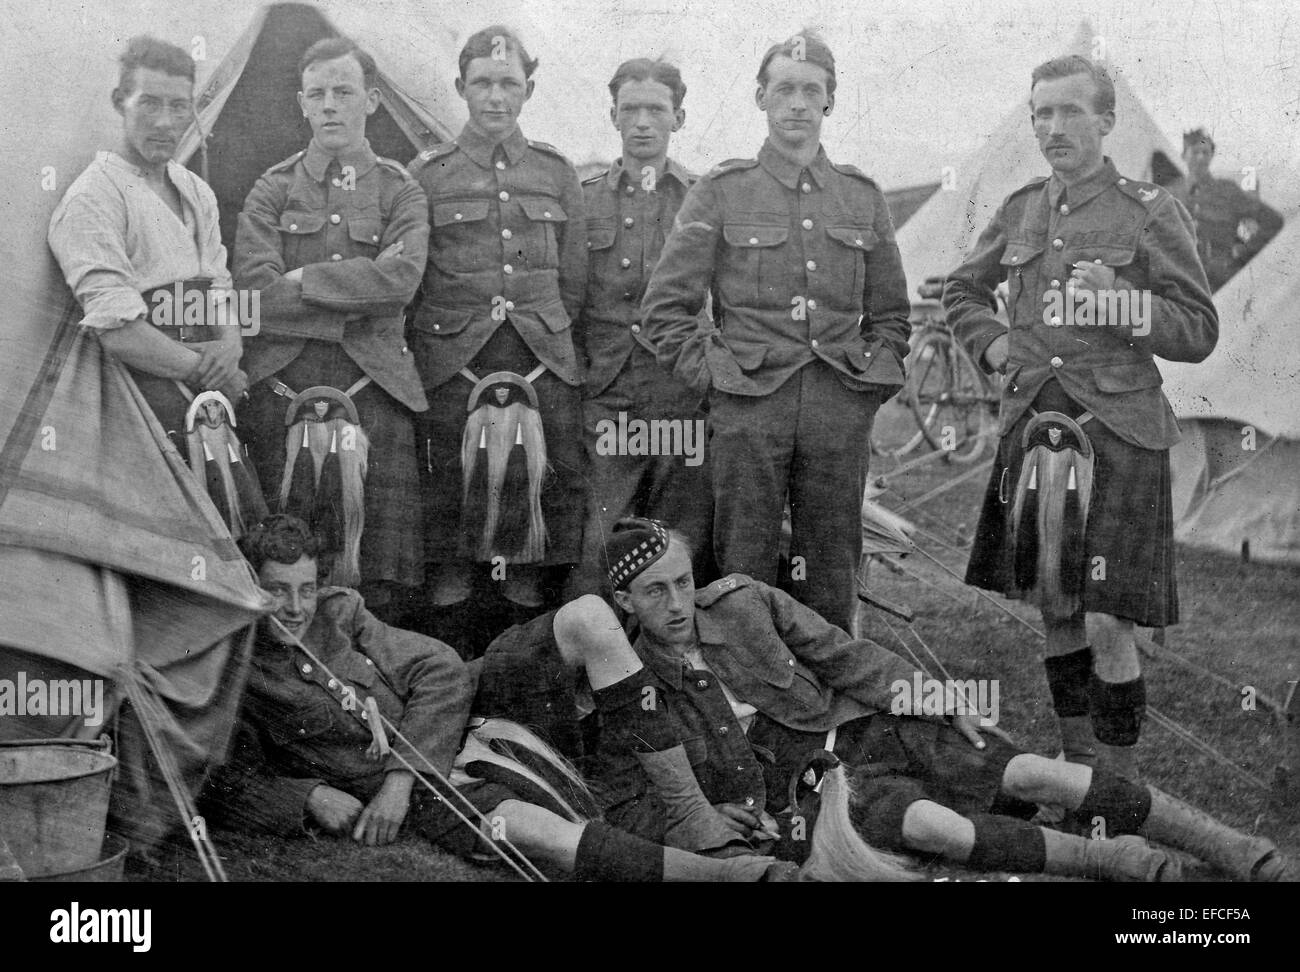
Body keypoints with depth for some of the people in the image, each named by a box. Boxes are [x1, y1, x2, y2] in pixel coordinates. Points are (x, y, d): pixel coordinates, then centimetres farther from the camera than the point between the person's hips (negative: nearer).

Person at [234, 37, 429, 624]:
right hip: (283, 390, 0)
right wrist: (362, 304, -6)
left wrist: (305, 280, -6)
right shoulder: (273, 190, 11)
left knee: (384, 582, -3)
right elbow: (257, 291, -4)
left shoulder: (400, 192, 12)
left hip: (375, 391, 0)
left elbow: (401, 278, -7)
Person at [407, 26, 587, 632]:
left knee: (551, 487, 1)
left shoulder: (556, 172, 13)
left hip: (545, 365, 2)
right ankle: (449, 631, 10)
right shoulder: (427, 174, 7)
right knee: (448, 493, -1)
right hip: (453, 365, -2)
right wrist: (450, 346, 1)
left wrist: (548, 342, 10)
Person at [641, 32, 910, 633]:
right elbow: (665, 305, 2)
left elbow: (892, 312, 21)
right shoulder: (721, 192, 5)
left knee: (831, 574, 8)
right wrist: (709, 375, -4)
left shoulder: (863, 196, 14)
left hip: (843, 406, 3)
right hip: (749, 405, -2)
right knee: (744, 569, 0)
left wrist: (875, 376, 8)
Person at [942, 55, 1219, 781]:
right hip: (1034, 428, 5)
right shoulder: (1022, 211, 10)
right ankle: (1078, 764, 29)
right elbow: (963, 291, 26)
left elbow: (1200, 332, -4)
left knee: (1106, 624, -8)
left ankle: (1122, 784, 9)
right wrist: (990, 344, 8)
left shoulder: (1151, 212, -3)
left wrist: (1118, 303, -18)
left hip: (1118, 432, -5)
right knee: (1053, 610, 13)